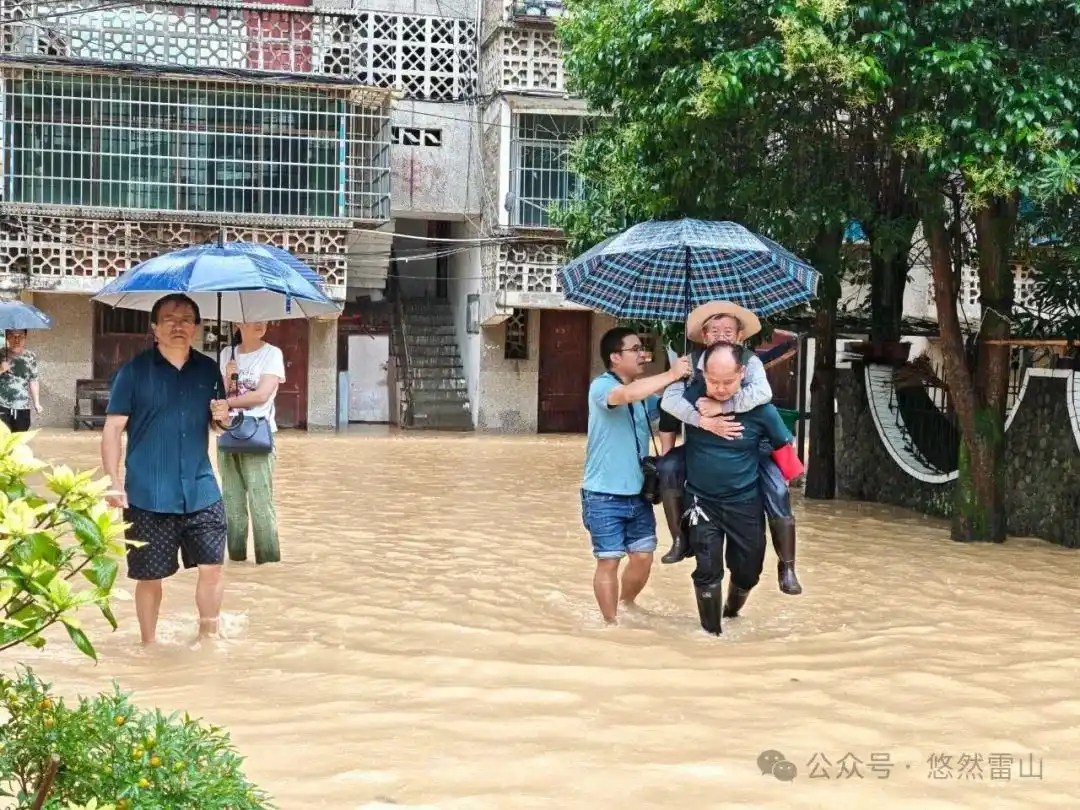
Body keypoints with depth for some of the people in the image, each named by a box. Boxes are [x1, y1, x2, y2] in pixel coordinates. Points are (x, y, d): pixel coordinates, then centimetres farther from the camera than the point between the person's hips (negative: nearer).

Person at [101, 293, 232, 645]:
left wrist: (224, 416, -6)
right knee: (150, 576, 6)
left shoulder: (208, 369, 7)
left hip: (201, 491, 3)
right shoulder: (134, 370, -4)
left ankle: (208, 638, 22)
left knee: (212, 567, 2)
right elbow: (112, 428, -5)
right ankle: (148, 645, 24)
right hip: (147, 495, -3)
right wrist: (112, 482, -14)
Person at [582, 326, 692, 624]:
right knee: (609, 561, 2)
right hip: (604, 496, -7)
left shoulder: (644, 394, 10)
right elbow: (627, 394, -33)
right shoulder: (601, 386, -13)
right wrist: (671, 374, -26)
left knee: (643, 557, 11)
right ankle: (613, 623, 16)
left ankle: (626, 608, 36)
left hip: (638, 493, 7)